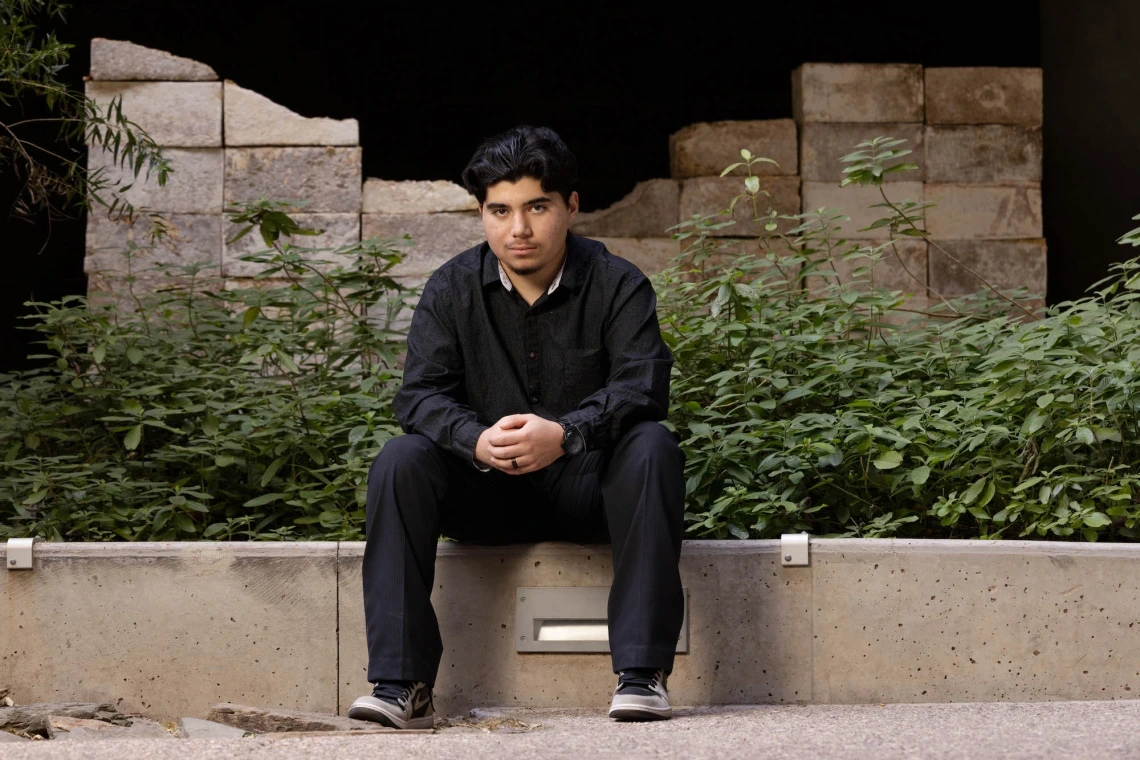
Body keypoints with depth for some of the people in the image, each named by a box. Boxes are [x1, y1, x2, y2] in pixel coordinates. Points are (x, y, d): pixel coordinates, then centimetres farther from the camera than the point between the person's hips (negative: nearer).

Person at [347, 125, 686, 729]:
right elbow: (421, 393, -8)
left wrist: (565, 434, -38)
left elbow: (642, 386, -18)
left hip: (587, 484, -1)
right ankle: (401, 685, -30)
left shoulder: (617, 285, -3)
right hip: (488, 494, 2)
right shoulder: (451, 289, 2)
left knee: (653, 448, -32)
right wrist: (477, 441, -31)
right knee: (398, 462, -25)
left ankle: (642, 673, -33)